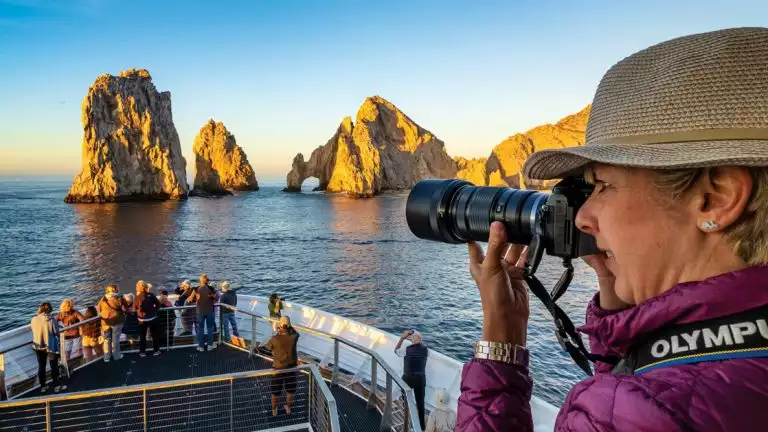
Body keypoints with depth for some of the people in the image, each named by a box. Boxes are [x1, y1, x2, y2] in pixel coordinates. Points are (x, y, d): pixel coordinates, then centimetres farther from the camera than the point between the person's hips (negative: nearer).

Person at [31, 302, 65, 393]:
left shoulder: (34, 320, -9)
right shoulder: (51, 320, -20)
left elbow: (34, 332, 2)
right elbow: (56, 333, -14)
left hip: (38, 346, 4)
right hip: (51, 346, -4)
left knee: (41, 366, 17)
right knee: (54, 366, 10)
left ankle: (43, 387, 26)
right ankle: (56, 386, 18)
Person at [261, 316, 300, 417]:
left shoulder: (274, 339, -23)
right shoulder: (293, 337, -19)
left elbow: (267, 347, -2)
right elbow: (296, 332, 7)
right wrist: (289, 326, 4)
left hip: (278, 368, -1)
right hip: (291, 368, 1)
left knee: (276, 391, 20)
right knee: (290, 390, 23)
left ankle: (274, 410, 39)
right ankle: (288, 408, 42)